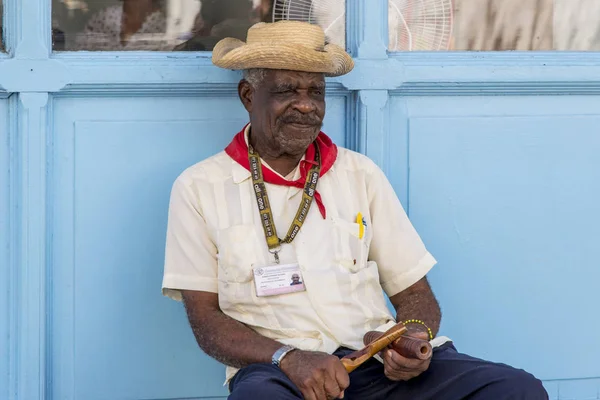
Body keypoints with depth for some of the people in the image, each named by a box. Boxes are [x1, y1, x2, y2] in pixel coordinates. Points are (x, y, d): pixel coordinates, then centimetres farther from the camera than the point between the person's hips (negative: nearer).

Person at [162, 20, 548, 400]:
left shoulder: (360, 174, 15)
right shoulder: (199, 188, 7)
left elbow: (414, 292, 16)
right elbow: (205, 318, 2)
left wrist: (415, 334, -9)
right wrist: (288, 357, -17)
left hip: (379, 366, 3)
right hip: (274, 369, -3)